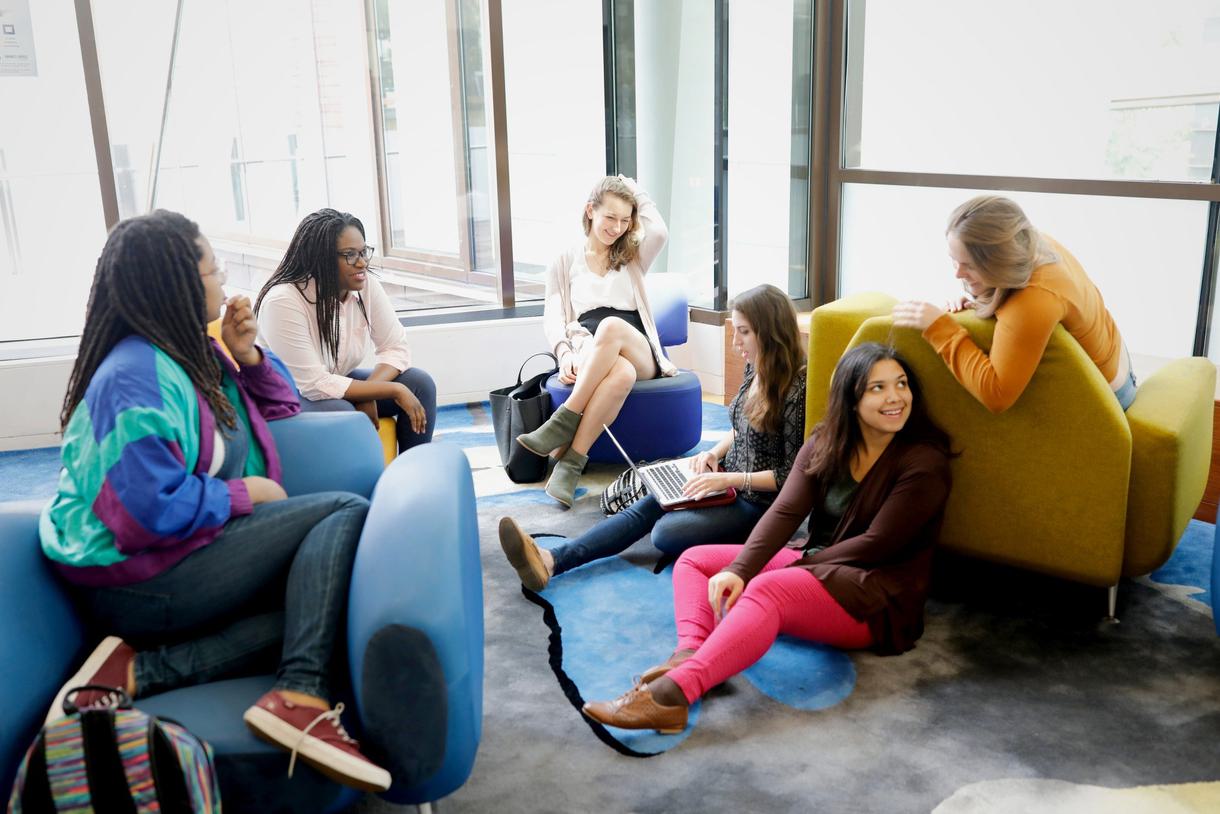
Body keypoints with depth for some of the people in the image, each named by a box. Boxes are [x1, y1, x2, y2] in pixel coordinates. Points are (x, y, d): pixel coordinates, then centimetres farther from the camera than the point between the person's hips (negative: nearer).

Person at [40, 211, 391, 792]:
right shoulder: (137, 377, -17)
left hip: (187, 555, 9)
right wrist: (244, 494, -12)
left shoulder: (193, 352, 13)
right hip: (137, 583, -9)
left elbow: (281, 410, 24)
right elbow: (152, 514, -28)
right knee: (346, 511, -15)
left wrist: (247, 356, 5)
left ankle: (141, 671, -18)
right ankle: (298, 696, -30)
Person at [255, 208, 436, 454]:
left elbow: (395, 348, -7)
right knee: (339, 411, -35)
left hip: (337, 384, 6)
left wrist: (368, 394, -26)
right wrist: (394, 390, -29)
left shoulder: (367, 286, -11)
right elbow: (315, 385, -30)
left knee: (419, 383, -12)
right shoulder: (283, 301, -28)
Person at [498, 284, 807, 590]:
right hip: (728, 481, 6)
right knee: (645, 508, -16)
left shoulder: (797, 389, -21)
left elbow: (792, 476, -17)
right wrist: (714, 453, 0)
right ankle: (552, 560, -30)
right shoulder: (755, 370, 4)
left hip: (759, 502, -6)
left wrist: (731, 479, -23)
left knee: (667, 533, -27)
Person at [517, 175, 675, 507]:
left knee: (612, 326, -39)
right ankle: (570, 465, -40)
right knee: (622, 374, -41)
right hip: (588, 349, -1)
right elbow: (552, 316, 7)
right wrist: (564, 352, -14)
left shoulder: (633, 256, 23)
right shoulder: (565, 262, 21)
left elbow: (659, 232, -2)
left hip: (638, 351, 1)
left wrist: (637, 192, 14)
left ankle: (564, 423, -36)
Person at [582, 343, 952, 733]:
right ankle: (690, 654, -30)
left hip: (876, 598, -8)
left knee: (767, 591, -36)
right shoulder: (825, 442, 4)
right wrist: (738, 570, -20)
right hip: (815, 564, 8)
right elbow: (784, 512, -6)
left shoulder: (924, 463, -12)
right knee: (695, 559, 0)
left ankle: (670, 696, -50)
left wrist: (799, 564, -12)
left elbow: (876, 544, -15)